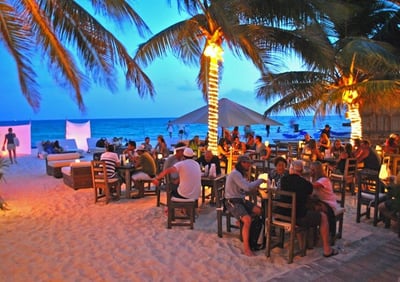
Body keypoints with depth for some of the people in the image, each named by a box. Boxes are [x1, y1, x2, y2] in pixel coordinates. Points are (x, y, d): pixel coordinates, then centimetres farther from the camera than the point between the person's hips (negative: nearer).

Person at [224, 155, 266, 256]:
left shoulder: (241, 173, 13)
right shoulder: (235, 174, -19)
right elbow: (247, 187, -28)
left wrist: (254, 189, -1)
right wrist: (260, 180, -15)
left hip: (241, 199, 10)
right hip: (232, 202, -10)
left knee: (259, 211, -2)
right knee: (248, 220, -27)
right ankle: (246, 248, -21)